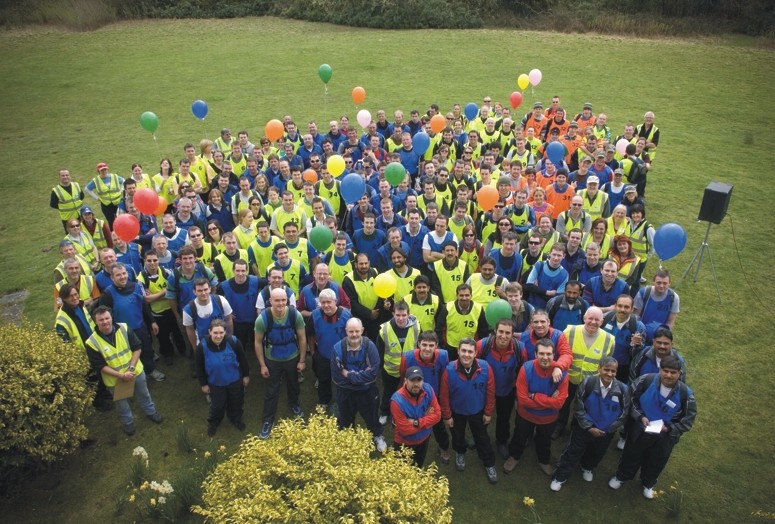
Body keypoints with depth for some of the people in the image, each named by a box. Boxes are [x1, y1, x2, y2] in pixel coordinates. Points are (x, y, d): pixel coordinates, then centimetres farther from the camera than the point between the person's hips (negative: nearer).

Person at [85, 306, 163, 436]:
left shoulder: (124, 329, -19)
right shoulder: (92, 343, -24)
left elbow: (137, 347, -11)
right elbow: (99, 366, -19)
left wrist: (131, 368, -21)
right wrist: (121, 375, -25)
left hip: (136, 371, 2)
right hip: (115, 379, -1)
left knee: (143, 394, 25)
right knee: (121, 403, 22)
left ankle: (151, 412, 53)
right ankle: (128, 422, 49)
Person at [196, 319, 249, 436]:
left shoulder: (233, 342, -26)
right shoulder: (202, 346, -26)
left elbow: (243, 360, -9)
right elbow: (200, 367, -9)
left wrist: (246, 375, 1)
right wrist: (203, 384, -1)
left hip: (235, 380, 1)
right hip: (215, 383, -1)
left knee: (236, 402, 23)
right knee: (217, 405, 19)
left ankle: (236, 419, 54)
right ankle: (213, 422, 52)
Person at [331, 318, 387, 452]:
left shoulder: (370, 346, -23)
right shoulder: (338, 348, -22)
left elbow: (373, 372, -27)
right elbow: (336, 376, -21)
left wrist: (350, 375, -25)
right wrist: (360, 376, -21)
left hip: (367, 391, 0)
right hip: (345, 392, 1)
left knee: (372, 417, 24)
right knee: (345, 419, 26)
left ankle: (378, 437, 53)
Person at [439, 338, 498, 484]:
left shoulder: (485, 368, -28)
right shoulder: (449, 370, -31)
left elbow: (490, 392, -13)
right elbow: (444, 395, -17)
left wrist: (488, 412, -4)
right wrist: (447, 416, -8)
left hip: (478, 411, 0)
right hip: (456, 412, 0)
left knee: (482, 438, 20)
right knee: (458, 436, 25)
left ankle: (489, 464, 44)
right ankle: (460, 453, 58)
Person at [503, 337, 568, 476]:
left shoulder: (562, 372, -28)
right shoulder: (526, 369, -32)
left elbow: (559, 402, -29)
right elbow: (523, 399, -30)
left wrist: (535, 396, -33)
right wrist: (548, 401, -30)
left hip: (548, 417, 1)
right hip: (525, 414, -1)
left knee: (544, 441, 29)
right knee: (519, 438, 26)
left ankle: (544, 461, 59)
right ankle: (514, 456, 56)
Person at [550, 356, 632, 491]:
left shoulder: (623, 389, -23)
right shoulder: (588, 383, -25)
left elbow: (625, 413, -8)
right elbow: (578, 408, -15)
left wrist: (611, 429, -8)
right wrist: (589, 427, -16)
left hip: (606, 432, 2)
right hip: (584, 428, -2)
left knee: (596, 455, 28)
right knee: (572, 453, 11)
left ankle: (587, 468, 60)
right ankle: (560, 477, 31)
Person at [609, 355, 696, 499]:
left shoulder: (685, 393, -25)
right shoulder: (646, 380, -26)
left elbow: (688, 420, -12)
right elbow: (631, 398, -9)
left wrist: (669, 428, -23)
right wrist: (640, 416, -20)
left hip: (664, 437, 1)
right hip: (640, 430, 0)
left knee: (656, 462, 26)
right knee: (631, 456, 23)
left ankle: (648, 484, 56)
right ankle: (621, 476, 51)